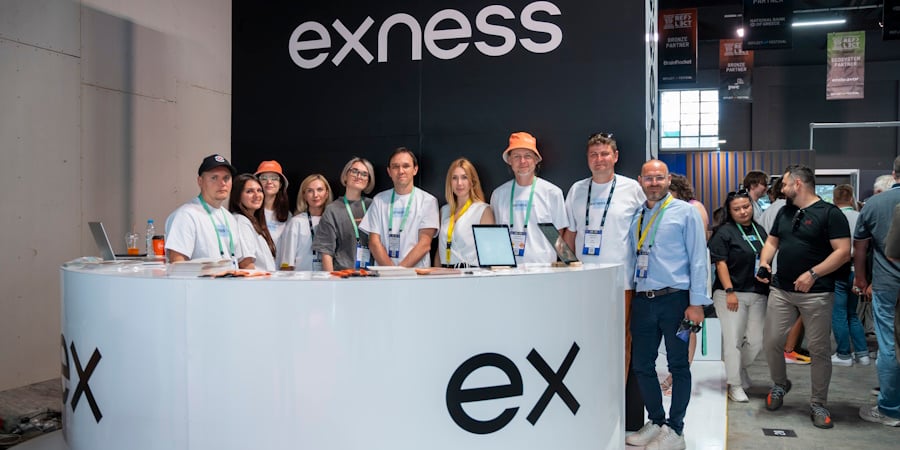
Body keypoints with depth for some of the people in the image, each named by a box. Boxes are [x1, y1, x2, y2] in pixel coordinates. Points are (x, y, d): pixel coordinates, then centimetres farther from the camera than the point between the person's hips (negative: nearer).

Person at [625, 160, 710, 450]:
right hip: (643, 300, 5)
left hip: (675, 299, -5)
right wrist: (629, 299, 11)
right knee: (641, 365, 9)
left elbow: (698, 259, -7)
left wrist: (696, 303, -12)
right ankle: (656, 422, 26)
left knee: (678, 365, 5)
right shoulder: (636, 217, 13)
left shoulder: (685, 212, -2)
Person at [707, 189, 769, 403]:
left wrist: (768, 282, 12)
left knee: (756, 340, 7)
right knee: (733, 340, -3)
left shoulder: (760, 230, 13)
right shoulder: (724, 232, -5)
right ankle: (735, 385, 8)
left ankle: (740, 368, 34)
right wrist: (729, 291, -16)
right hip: (732, 294, -5)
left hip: (758, 294, 6)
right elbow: (720, 263, -11)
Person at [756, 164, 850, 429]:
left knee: (819, 349, 3)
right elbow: (772, 241, 19)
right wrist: (764, 262, -1)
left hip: (817, 294, -5)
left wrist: (813, 273, -22)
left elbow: (843, 252, -13)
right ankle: (780, 384, 28)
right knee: (771, 342, 3)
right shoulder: (784, 212, 13)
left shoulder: (830, 213, -7)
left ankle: (818, 404, 17)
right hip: (781, 290, 5)